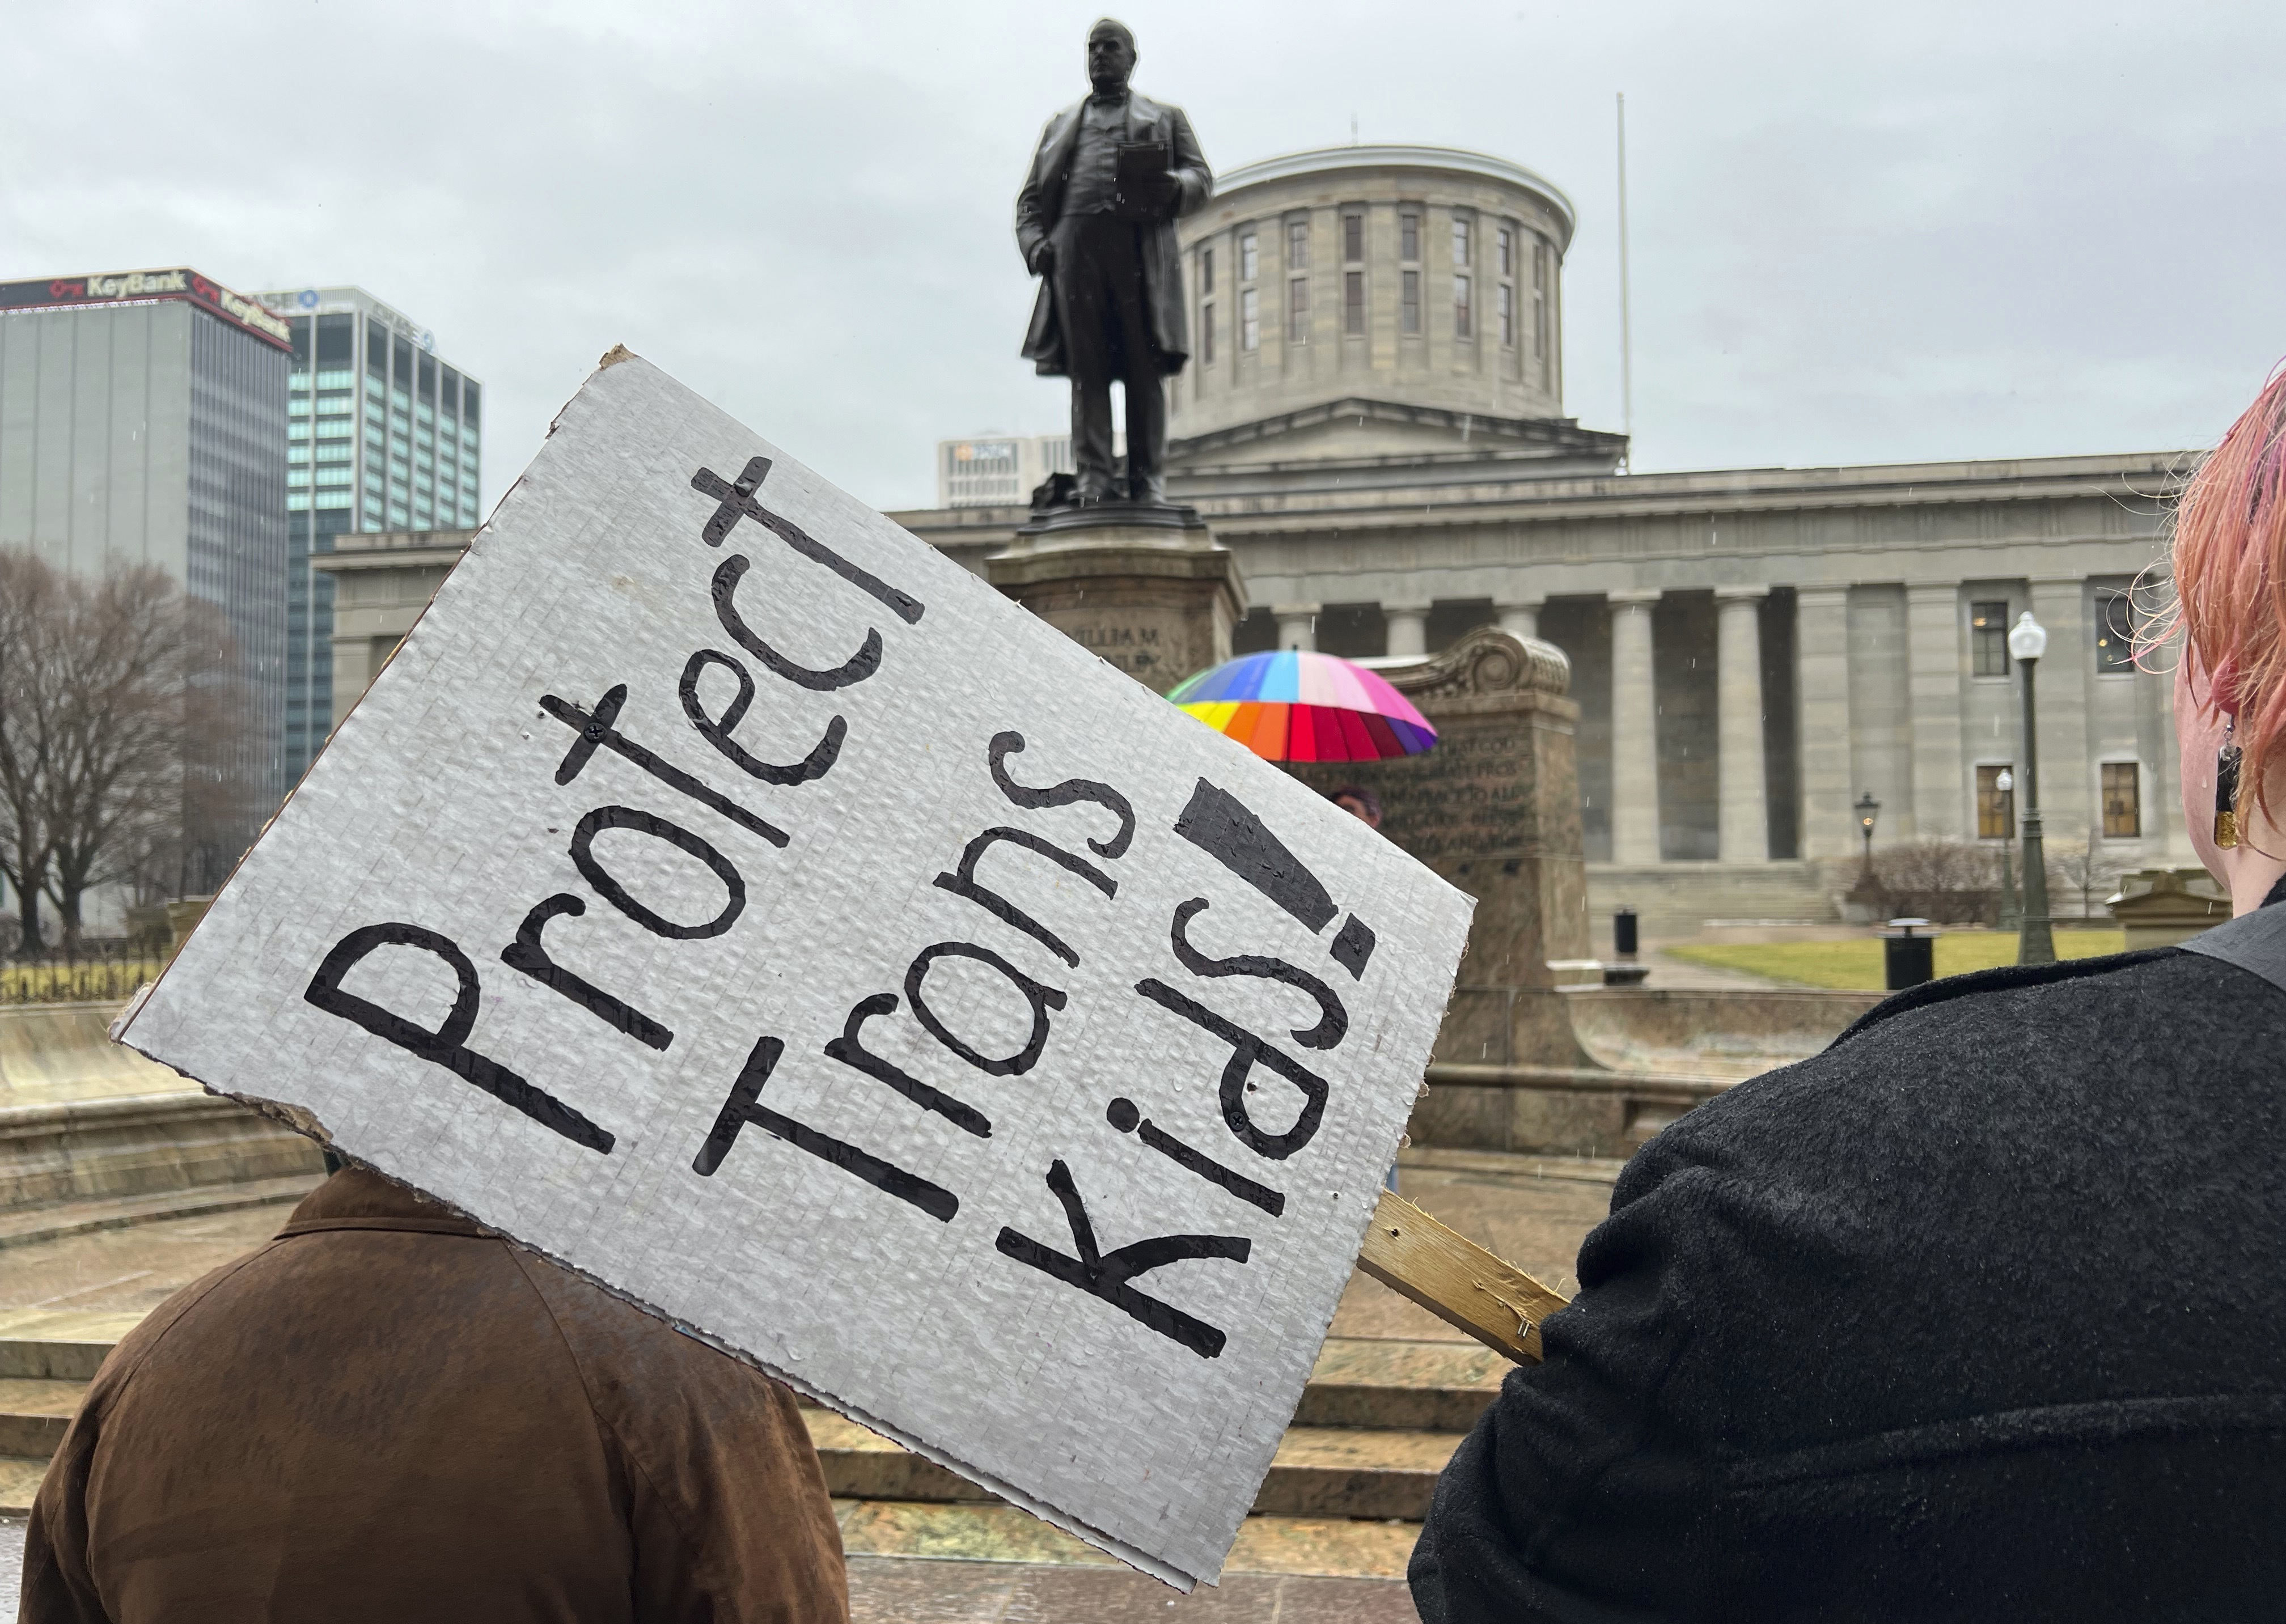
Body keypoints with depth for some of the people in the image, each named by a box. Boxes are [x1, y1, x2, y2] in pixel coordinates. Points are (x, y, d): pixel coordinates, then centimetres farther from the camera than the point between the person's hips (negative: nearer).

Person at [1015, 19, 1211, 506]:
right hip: (1075, 241, 2)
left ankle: (1148, 479, -10)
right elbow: (1031, 196, 24)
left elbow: (1202, 178, 13)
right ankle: (1093, 477, -12)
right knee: (1087, 366, -8)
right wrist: (1034, 243, 3)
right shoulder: (1061, 124, 31)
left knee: (1144, 368, -9)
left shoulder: (1166, 117, 26)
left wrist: (1173, 187, -11)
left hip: (1141, 242, -1)